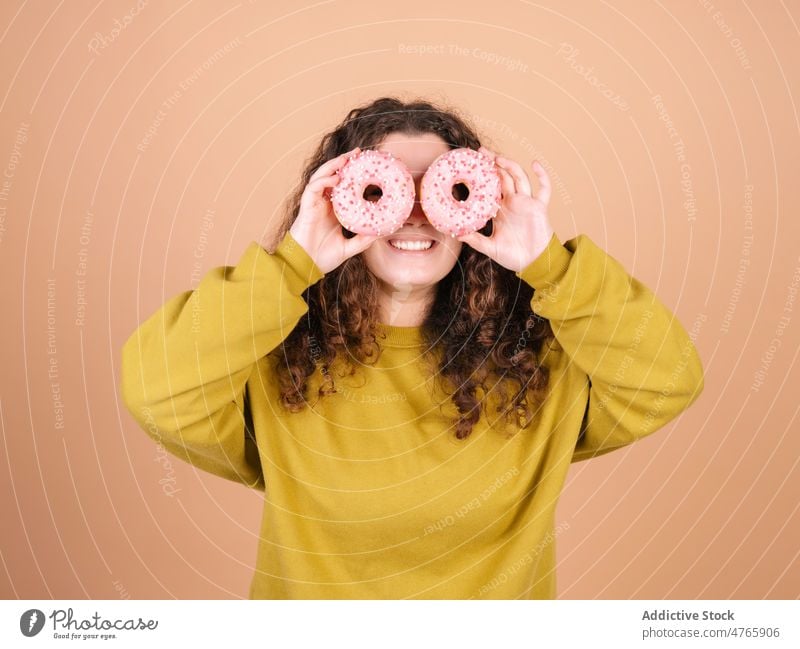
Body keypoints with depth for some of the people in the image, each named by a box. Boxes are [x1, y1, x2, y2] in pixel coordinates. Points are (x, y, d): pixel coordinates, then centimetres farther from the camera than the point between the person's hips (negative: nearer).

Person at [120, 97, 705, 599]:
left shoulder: (535, 358, -5)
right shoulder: (278, 366, -10)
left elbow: (666, 380, -11)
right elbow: (156, 392, -23)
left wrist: (549, 265, -21)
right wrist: (290, 265, -25)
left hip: (498, 588, 2)